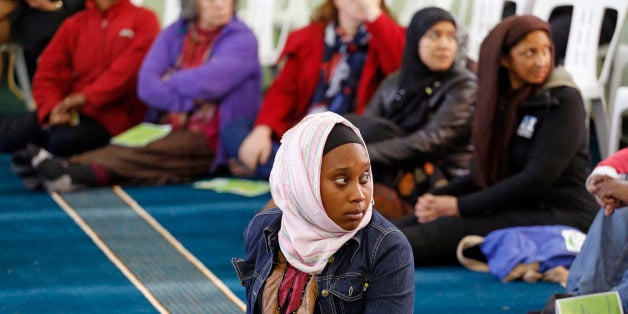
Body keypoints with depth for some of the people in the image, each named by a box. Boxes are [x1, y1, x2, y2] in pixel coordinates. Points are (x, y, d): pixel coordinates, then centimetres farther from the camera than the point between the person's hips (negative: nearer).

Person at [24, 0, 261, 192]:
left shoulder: (242, 39, -3)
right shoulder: (173, 35, 12)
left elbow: (207, 82, -19)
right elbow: (147, 86, -2)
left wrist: (168, 82, -1)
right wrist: (188, 99, -14)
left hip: (206, 140, -5)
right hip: (164, 131, 5)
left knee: (143, 153, -32)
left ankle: (73, 171, -52)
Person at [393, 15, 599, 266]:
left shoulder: (562, 101, -9)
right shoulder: (502, 100, 12)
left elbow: (538, 178, -17)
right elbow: (484, 173, 13)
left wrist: (460, 206, -16)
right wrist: (436, 198, -8)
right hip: (518, 210, 7)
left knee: (453, 230, -29)